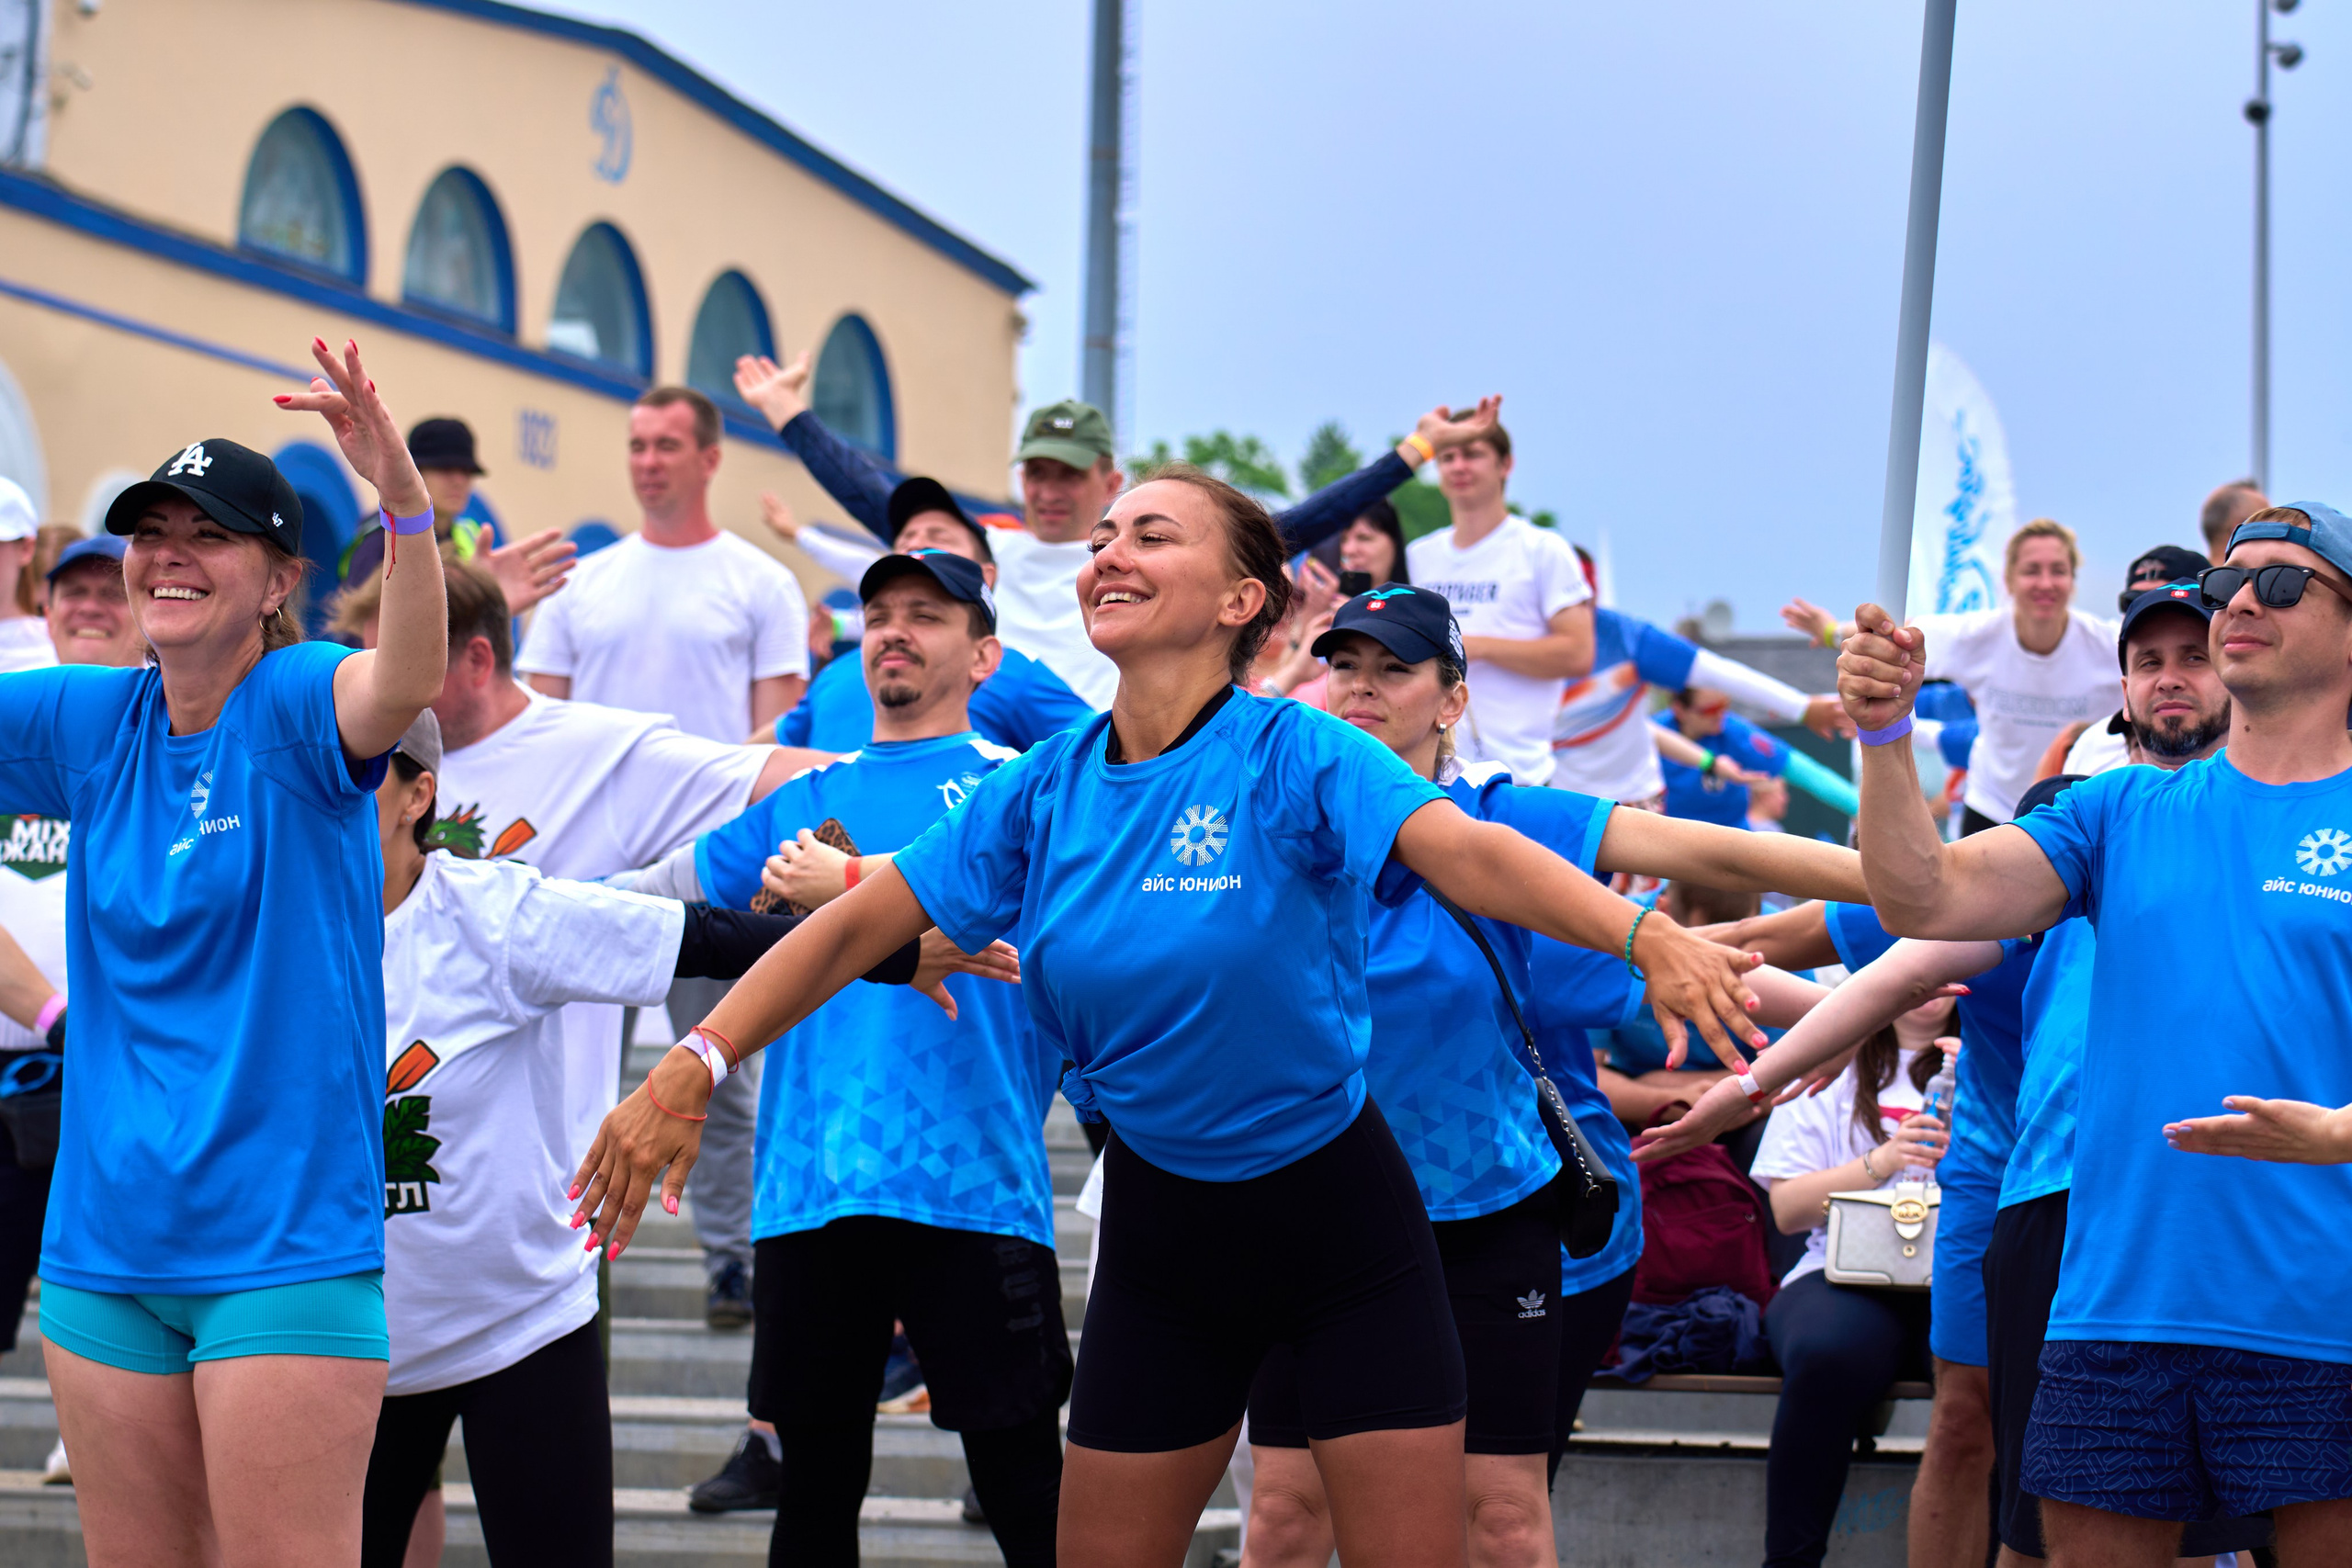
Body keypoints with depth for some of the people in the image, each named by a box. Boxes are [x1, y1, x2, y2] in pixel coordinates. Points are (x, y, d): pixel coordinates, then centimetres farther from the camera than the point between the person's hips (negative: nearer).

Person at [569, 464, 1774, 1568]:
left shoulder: (1293, 756, -16)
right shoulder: (1045, 791, -1)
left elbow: (1468, 853, -33)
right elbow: (854, 928, 0)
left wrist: (1646, 939, -51)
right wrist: (689, 1070, -11)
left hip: (1336, 1216, -4)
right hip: (1162, 1235, 4)